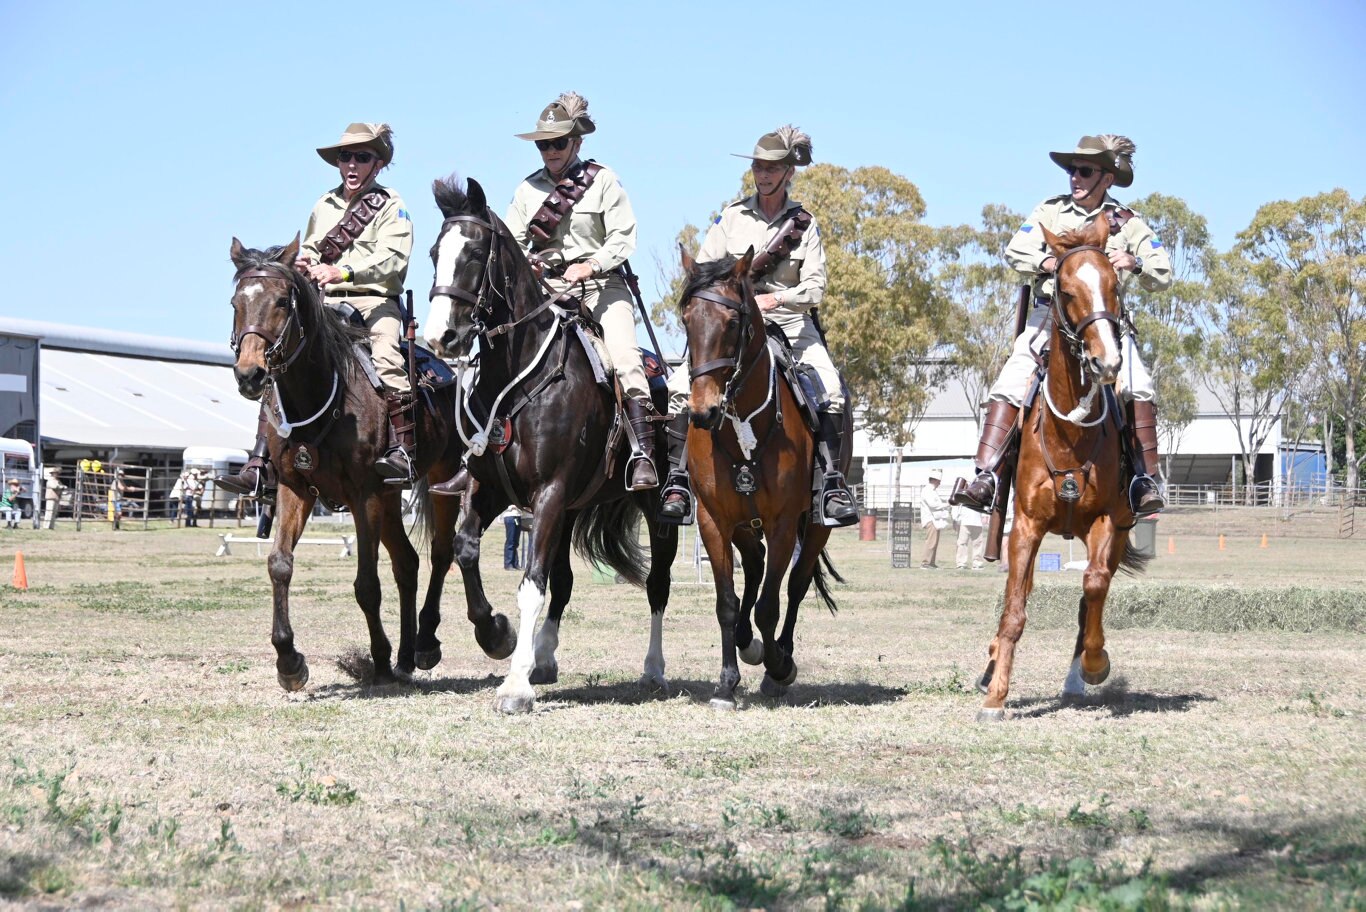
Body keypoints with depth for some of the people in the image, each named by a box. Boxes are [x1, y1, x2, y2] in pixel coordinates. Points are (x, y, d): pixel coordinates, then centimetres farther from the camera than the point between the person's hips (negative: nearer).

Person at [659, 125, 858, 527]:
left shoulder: (805, 224, 4)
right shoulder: (731, 217, 6)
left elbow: (815, 288, -3)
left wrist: (776, 298, -21)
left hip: (791, 323, 0)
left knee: (831, 388, -24)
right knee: (681, 386, -20)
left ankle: (834, 484, -19)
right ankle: (677, 480, -14)